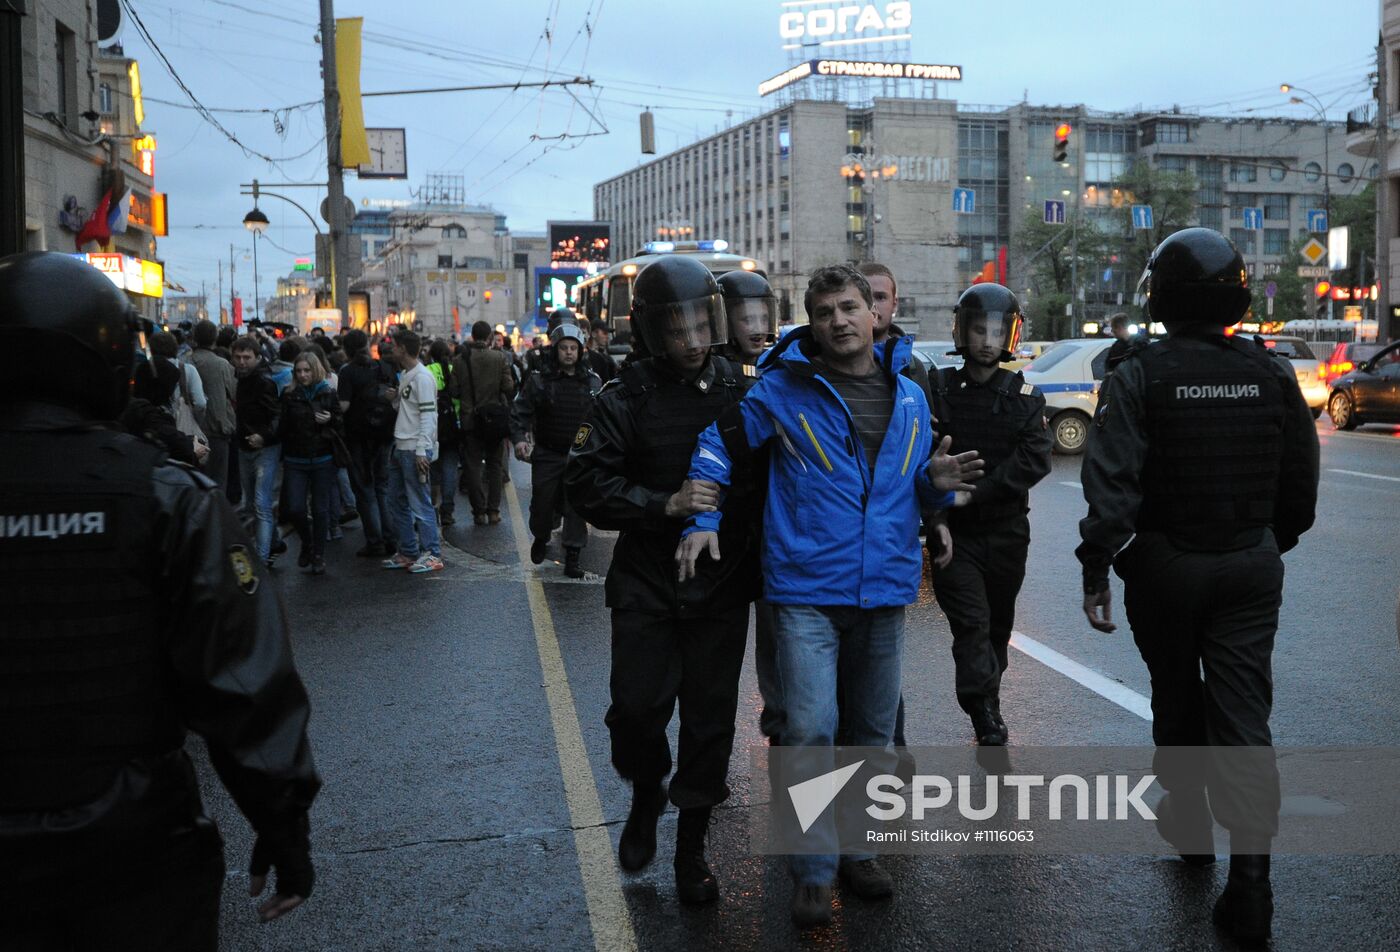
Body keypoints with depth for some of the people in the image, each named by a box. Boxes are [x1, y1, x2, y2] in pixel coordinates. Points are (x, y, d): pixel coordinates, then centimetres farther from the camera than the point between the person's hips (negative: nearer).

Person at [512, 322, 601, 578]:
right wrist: (519, 438, -15)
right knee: (542, 503, 10)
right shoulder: (539, 380, -2)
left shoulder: (593, 382, 4)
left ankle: (572, 557, 6)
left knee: (576, 507, -1)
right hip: (546, 454, -1)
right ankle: (541, 538, 39)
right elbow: (519, 411, -1)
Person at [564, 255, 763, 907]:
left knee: (710, 717, 6)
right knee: (638, 707, 1)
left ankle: (692, 847, 23)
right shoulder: (625, 399, -5)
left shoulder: (742, 392, -1)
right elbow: (587, 484, -10)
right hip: (647, 584, -1)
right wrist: (665, 504, -21)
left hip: (722, 588, 1)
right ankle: (646, 797, 34)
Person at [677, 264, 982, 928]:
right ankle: (814, 869, 5)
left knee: (873, 730, 14)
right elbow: (717, 445, 4)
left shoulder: (909, 398, 10)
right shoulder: (783, 389, -3)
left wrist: (936, 481, -5)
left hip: (885, 592, 5)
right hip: (807, 590, -4)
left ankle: (856, 849, 31)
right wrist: (703, 519, -7)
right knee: (810, 729, -10)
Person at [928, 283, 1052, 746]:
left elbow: (1035, 458, -8)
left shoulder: (1024, 396, 3)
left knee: (998, 625, 12)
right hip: (954, 532, -3)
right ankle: (987, 718, -13)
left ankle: (984, 706, 28)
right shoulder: (938, 389, -1)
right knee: (971, 623, -11)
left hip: (1007, 530, 3)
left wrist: (975, 492, -16)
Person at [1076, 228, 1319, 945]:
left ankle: (1189, 824, 36)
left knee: (1177, 700, 18)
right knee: (1243, 713, 0)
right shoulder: (1270, 375, 0)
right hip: (1252, 565, 2)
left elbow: (1112, 481, -21)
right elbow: (1300, 484, 8)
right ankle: (1249, 877, -8)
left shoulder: (1139, 377, -12)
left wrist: (1096, 571, -19)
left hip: (1166, 565, -2)